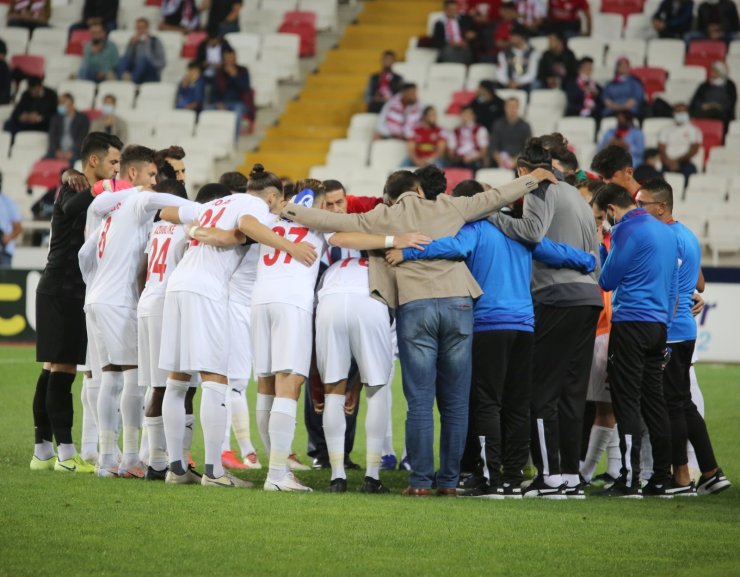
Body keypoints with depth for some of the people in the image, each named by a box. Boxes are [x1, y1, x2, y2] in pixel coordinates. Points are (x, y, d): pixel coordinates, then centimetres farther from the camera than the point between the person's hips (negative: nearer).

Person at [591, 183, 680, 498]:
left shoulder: (628, 231, -11)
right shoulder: (665, 232, 15)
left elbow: (607, 280, -7)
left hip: (631, 322, -8)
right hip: (659, 324, 8)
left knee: (627, 401, -6)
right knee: (654, 401, 11)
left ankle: (629, 480, -8)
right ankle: (662, 479, 11)